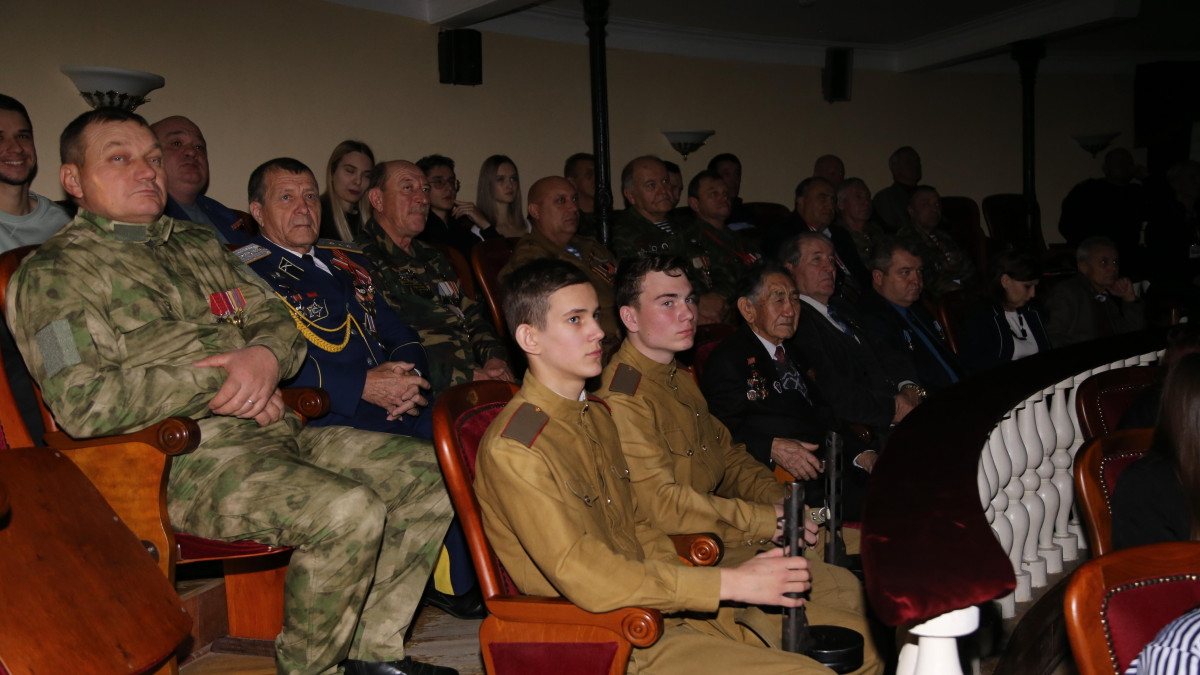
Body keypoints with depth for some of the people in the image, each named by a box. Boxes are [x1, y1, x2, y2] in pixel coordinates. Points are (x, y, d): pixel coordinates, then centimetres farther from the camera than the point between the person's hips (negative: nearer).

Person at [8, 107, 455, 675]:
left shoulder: (198, 244, 23)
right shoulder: (54, 272, -1)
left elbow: (278, 318, 21)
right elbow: (83, 405, -14)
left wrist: (266, 355, -5)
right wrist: (216, 383, -14)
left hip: (279, 433, 8)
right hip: (182, 458, -8)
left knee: (429, 474, -2)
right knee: (349, 510, -30)